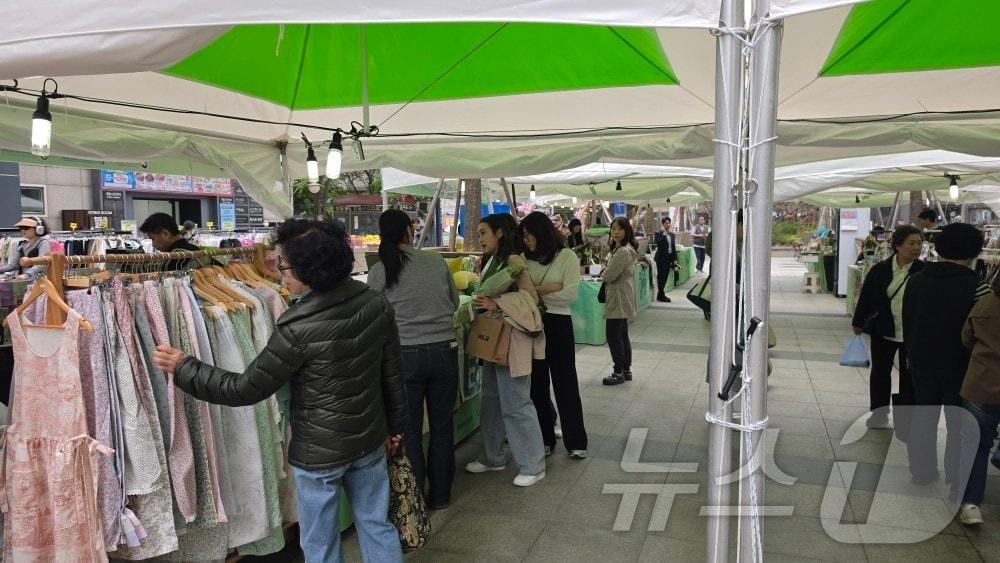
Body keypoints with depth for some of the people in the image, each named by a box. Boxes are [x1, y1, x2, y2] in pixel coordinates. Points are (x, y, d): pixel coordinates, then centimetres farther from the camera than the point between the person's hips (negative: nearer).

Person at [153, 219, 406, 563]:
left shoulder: (298, 329, -26)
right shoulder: (375, 303, -9)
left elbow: (246, 389, -16)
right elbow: (393, 374, 1)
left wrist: (183, 368, -5)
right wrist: (394, 426, 15)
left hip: (319, 452, -5)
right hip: (371, 440, 6)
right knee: (377, 525, 21)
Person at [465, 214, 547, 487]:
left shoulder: (514, 261, -14)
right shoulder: (491, 261, 13)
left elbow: (530, 296, -20)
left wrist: (496, 303, -26)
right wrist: (481, 303, 3)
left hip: (511, 340, -9)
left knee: (516, 403, -3)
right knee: (491, 401, 17)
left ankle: (533, 465, 9)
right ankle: (493, 457, 31)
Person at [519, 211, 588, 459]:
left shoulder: (567, 256, -5)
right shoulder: (525, 259, 6)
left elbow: (571, 294, -14)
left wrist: (536, 292, -10)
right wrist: (546, 288, -17)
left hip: (558, 324, -4)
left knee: (565, 383, 4)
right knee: (536, 383, 11)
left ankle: (575, 441, 15)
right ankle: (543, 438, 24)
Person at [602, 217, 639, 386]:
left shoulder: (623, 252, -21)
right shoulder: (619, 248, 13)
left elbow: (608, 275, -21)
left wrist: (603, 273, 0)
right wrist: (606, 273, -1)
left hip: (618, 299, -11)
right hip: (621, 298, 11)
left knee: (613, 336, -4)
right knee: (622, 335, 15)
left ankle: (619, 373, 5)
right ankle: (626, 370, 23)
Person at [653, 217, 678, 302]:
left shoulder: (672, 235, 12)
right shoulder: (659, 234, -6)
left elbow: (674, 247, 14)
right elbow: (659, 243, -23)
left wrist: (675, 259, 9)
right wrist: (664, 234, -22)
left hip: (669, 258, 6)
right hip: (661, 258, -6)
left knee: (665, 276, 9)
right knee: (661, 276, -2)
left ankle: (660, 294, 18)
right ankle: (661, 295, 4)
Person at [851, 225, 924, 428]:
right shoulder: (880, 270, -4)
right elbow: (866, 296, 5)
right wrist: (859, 322, 9)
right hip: (883, 331, 2)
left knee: (909, 376, 8)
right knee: (879, 373, 14)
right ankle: (878, 414, 31)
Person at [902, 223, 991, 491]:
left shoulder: (916, 280, -1)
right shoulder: (976, 288, -18)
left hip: (922, 361, 5)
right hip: (959, 367, -4)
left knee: (923, 418, 16)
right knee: (960, 424, 8)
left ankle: (922, 471, 26)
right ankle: (958, 482, 16)